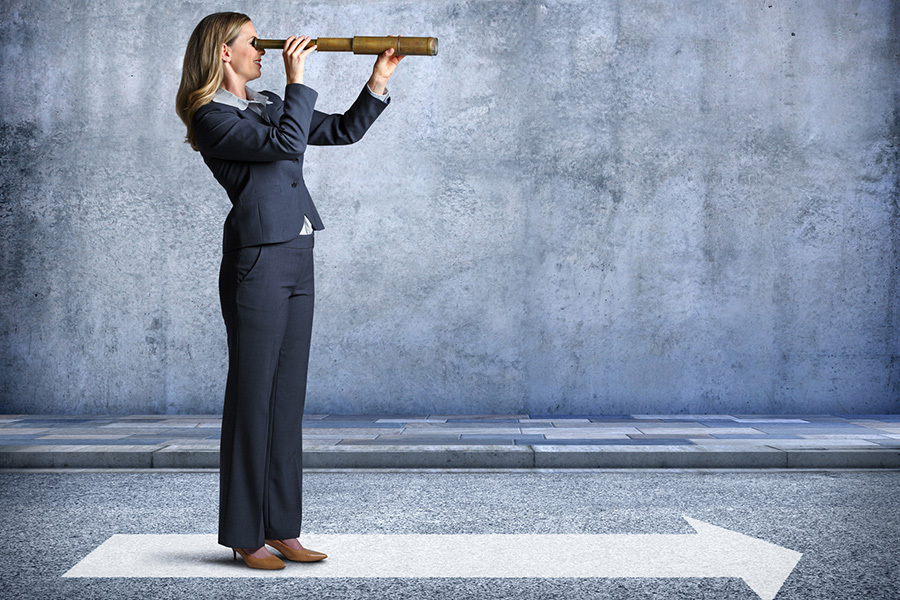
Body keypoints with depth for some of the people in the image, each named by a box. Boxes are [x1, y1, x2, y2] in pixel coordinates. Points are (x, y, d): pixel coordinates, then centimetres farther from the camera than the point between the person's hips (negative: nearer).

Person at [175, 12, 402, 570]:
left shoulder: (269, 103, 18)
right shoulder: (212, 118, -7)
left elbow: (344, 130, 19)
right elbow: (285, 143, -20)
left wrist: (378, 81, 9)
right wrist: (297, 79, -11)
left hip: (297, 259, 8)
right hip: (258, 262, -8)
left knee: (288, 396, 9)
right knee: (253, 396, -2)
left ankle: (282, 529, 17)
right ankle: (245, 534, 10)